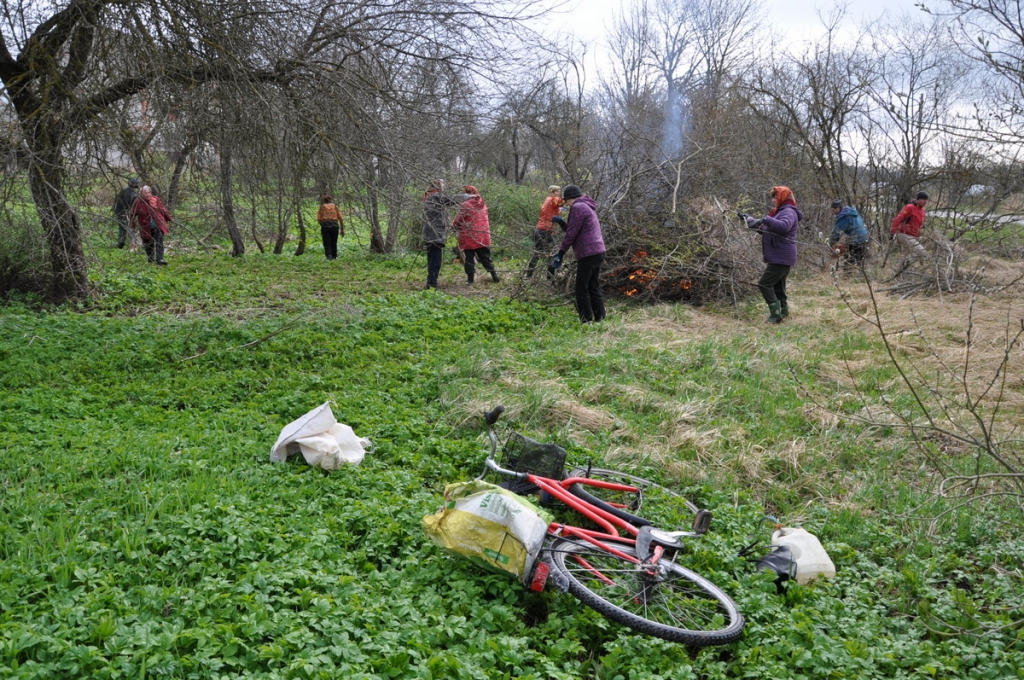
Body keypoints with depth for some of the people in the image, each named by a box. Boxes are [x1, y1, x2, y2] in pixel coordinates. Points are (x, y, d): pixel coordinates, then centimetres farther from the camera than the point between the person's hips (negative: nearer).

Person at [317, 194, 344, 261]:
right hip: (334, 226, 1)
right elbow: (341, 218, 4)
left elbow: (318, 219, 0)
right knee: (334, 243, 16)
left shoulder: (322, 207, 6)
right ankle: (334, 257, 23)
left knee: (327, 243, 2)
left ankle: (329, 257, -15)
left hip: (325, 226, -1)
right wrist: (342, 229, 9)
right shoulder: (335, 207, 10)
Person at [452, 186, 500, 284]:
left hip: (469, 237, -5)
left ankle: (470, 279, 4)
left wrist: (454, 226, 11)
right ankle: (494, 275, 14)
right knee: (485, 257, 16)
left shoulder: (465, 205, -14)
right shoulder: (483, 204, 7)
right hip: (483, 238, 5)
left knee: (469, 258, 4)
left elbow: (458, 221, -12)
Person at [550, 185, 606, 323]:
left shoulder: (578, 207, -8)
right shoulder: (587, 207, 23)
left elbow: (571, 233, -11)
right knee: (594, 288, 12)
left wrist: (560, 253, -7)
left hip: (588, 253, -10)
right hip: (598, 251, 10)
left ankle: (586, 322, -7)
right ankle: (600, 320, 12)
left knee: (582, 289, -6)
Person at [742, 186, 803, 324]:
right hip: (779, 257, 11)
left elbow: (784, 226, -35)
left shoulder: (789, 212, -13)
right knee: (778, 287, 15)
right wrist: (748, 218, 26)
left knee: (764, 284, -14)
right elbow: (764, 227, 29)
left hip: (781, 258, -11)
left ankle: (776, 313, -12)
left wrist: (766, 219, -37)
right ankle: (783, 311, 23)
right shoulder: (780, 211, 19)